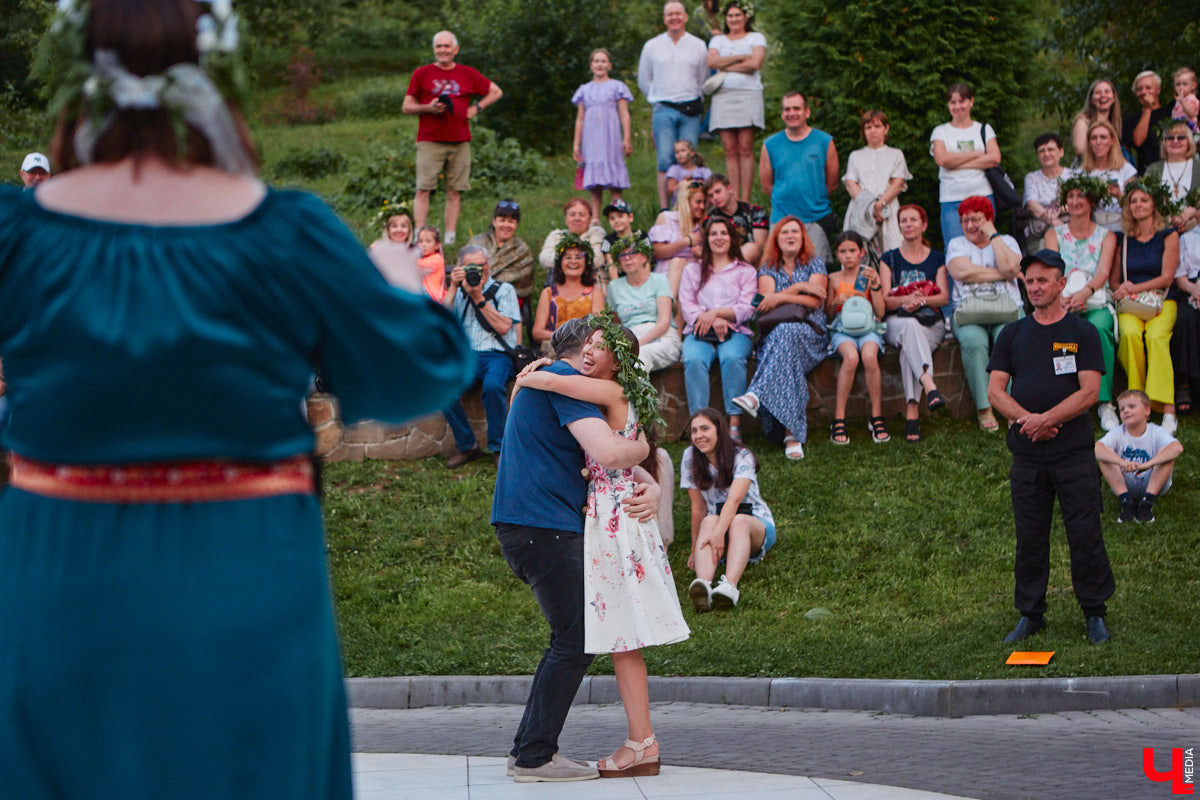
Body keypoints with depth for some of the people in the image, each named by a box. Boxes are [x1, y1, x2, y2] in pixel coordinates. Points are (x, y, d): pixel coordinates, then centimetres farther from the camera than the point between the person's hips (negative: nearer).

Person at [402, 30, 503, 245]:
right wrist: (428, 108, -11)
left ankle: (450, 239, 3)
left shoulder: (468, 74, 11)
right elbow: (406, 107, 7)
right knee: (423, 189, -10)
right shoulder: (422, 74, 7)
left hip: (459, 142, 2)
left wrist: (476, 108, 6)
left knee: (455, 192, 0)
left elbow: (496, 92, 20)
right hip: (429, 141, -2)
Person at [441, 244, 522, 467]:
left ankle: (498, 447, -19)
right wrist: (453, 287, 1)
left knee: (493, 386, -37)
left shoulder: (504, 290, 12)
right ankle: (466, 446, -14)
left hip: (497, 355, -3)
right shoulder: (459, 292, 21)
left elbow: (503, 327, -3)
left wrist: (479, 298, -5)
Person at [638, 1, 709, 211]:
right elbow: (643, 81, 17)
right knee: (665, 161, -9)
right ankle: (664, 209, -8)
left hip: (690, 110, 1)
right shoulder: (652, 46, 9)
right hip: (663, 111, -1)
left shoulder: (698, 46, 9)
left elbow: (704, 80, 17)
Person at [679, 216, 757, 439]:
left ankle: (734, 423, -38)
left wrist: (716, 313, -12)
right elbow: (687, 306, 8)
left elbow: (748, 308, 5)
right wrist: (712, 321, -11)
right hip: (699, 332, 1)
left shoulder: (746, 271, 19)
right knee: (694, 360, -34)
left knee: (732, 358, -36)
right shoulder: (692, 270, 23)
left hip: (735, 331, -1)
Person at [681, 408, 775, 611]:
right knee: (709, 521, -32)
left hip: (756, 526, -2)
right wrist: (695, 548, -5)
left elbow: (734, 500, -27)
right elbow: (698, 507, -1)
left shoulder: (742, 457, -12)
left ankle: (729, 587, -62)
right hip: (717, 522, 2)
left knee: (739, 521, -36)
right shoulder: (690, 457, -1)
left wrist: (719, 533, -42)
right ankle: (703, 585, -62)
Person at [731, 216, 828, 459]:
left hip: (810, 332, -2)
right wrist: (799, 287, -6)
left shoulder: (815, 264, 14)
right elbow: (766, 303, 1)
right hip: (773, 332, 2)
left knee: (785, 333, -41)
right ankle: (792, 434, -48)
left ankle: (756, 395, -58)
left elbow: (815, 301, -1)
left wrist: (782, 297, -10)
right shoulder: (768, 269, 19)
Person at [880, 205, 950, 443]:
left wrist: (922, 300, -15)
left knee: (909, 347, -36)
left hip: (931, 323, 0)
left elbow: (944, 297, 6)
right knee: (911, 327, -39)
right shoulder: (889, 259, 16)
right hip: (896, 322, 0)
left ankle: (912, 412, -47)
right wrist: (906, 300, -18)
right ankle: (930, 386, -62)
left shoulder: (937, 258, 17)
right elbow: (885, 300, 4)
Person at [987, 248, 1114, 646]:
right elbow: (995, 390, 4)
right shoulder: (1012, 334, 12)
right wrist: (1027, 418, -12)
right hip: (1027, 456, 3)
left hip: (1074, 454, -3)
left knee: (1085, 536, -2)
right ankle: (1030, 615, 16)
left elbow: (1089, 392, -7)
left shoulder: (1082, 333, 3)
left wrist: (1046, 420, -15)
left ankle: (1095, 613, 9)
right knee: (1030, 538, 7)